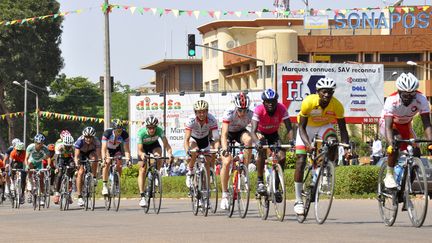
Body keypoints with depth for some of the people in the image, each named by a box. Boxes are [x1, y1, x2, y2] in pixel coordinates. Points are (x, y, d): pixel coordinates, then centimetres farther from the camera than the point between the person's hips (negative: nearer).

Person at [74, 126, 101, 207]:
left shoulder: (96, 141, -31)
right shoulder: (80, 141, -35)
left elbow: (98, 154, -37)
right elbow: (76, 156, -39)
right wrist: (77, 164, -57)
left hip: (90, 152, 1)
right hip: (81, 153, -1)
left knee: (94, 157, -35)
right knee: (80, 172, -17)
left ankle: (94, 177, -16)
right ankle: (79, 197, -15)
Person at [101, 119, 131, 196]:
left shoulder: (124, 134, -29)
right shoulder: (107, 133, -35)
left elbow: (126, 149, -29)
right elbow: (104, 148, -40)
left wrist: (128, 159, -45)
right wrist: (104, 159, -54)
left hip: (116, 149, 2)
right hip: (107, 148, -2)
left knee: (119, 165, -14)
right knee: (107, 163, -25)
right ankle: (104, 185, -22)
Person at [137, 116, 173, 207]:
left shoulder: (159, 130, -31)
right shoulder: (141, 133, -34)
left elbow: (166, 143, -35)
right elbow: (139, 149, -35)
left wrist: (169, 152, -55)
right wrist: (142, 154, -59)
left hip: (154, 145, 1)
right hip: (143, 147, -1)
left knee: (159, 158, -33)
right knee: (142, 170, -9)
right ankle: (142, 197, -8)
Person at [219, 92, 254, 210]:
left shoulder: (250, 114, -26)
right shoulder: (229, 113, -32)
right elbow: (224, 134, -39)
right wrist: (225, 149, -55)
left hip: (241, 132, 2)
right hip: (229, 134, -2)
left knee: (248, 139, -35)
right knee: (226, 162, -19)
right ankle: (224, 194, -7)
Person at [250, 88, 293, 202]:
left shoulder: (281, 109, -26)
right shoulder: (259, 110, -30)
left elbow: (289, 128, -30)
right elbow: (253, 130, -38)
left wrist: (291, 140, -52)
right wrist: (257, 142, -59)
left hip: (274, 134, 2)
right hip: (261, 133, -2)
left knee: (282, 157, -18)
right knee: (262, 151, -33)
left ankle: (276, 187, -3)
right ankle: (260, 181, -20)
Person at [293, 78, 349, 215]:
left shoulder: (337, 105, -27)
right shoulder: (308, 102, -32)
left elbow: (342, 128, -19)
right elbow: (301, 127, -27)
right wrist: (308, 144, -43)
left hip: (324, 126, 1)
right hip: (307, 127, -1)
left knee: (333, 142, -32)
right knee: (301, 161, -10)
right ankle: (298, 200, -3)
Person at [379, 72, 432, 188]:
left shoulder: (421, 99, -30)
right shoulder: (392, 100, -38)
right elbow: (388, 126, -43)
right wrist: (391, 144, -60)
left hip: (405, 125, 4)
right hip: (387, 123, -4)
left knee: (416, 152, -12)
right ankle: (389, 176, -21)